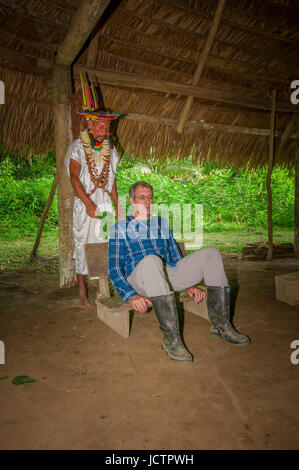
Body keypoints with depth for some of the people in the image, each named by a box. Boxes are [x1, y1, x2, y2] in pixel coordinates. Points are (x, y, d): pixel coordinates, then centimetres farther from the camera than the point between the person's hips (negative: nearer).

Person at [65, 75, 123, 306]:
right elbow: (74, 177, -10)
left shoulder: (110, 150, 13)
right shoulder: (78, 147, -1)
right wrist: (89, 204, -20)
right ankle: (82, 292, 9)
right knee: (83, 244, -2)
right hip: (84, 204, -3)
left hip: (105, 203, 4)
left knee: (106, 244, 2)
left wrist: (117, 204, 9)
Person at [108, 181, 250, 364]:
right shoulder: (120, 228, 11)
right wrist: (131, 296, -15)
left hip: (169, 274, 5)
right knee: (151, 260, -39)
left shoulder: (162, 223, 26)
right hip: (139, 280, -4)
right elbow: (115, 269, 2)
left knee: (211, 253, -14)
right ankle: (171, 338, -36)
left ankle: (221, 325, -14)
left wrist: (190, 284, 12)